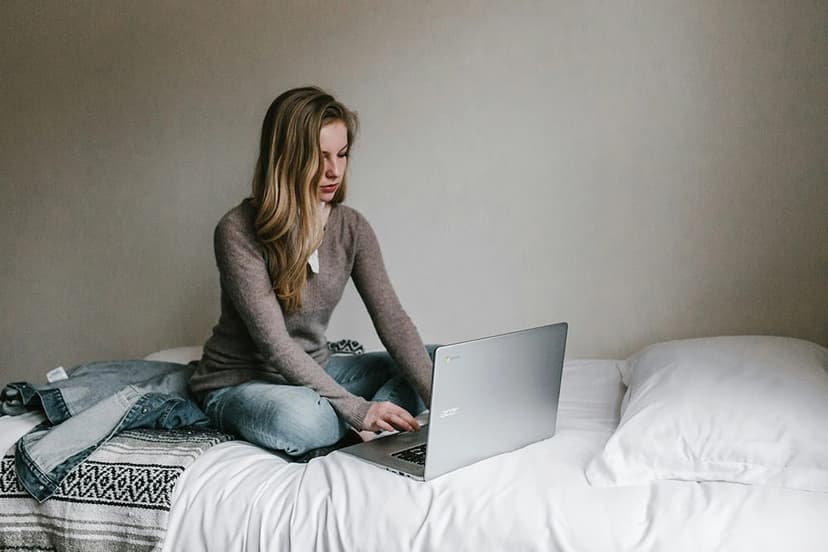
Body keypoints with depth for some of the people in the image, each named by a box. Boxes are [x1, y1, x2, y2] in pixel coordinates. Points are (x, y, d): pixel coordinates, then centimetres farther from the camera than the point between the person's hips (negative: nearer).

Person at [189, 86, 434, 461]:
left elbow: (392, 320, -12)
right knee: (301, 418, -39)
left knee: (427, 368, -8)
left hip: (314, 371, 6)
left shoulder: (351, 228, -4)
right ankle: (363, 429, -11)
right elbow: (274, 344, -25)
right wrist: (356, 409, -32)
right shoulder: (239, 231, -21)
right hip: (238, 382, -6)